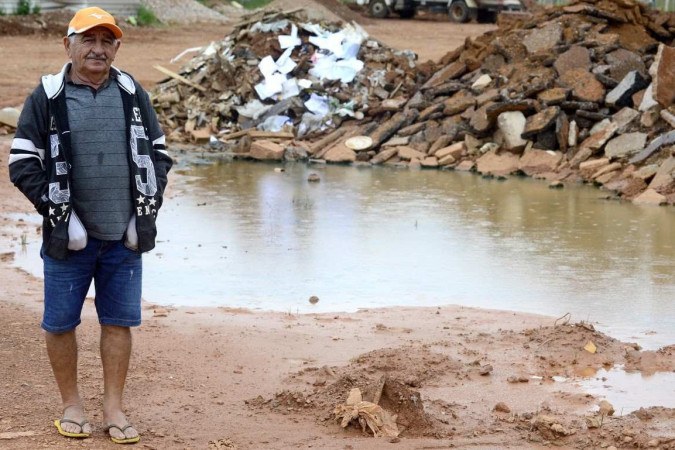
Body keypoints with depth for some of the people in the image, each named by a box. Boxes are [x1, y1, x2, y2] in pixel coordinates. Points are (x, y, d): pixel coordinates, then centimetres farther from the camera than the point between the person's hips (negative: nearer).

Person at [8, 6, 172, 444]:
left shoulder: (133, 94, 7)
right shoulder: (47, 98, -2)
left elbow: (159, 155, 12)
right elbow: (22, 164, -3)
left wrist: (146, 211, 0)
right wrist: (60, 214, -11)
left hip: (124, 236, 2)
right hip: (69, 238, -2)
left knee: (119, 322, 5)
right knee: (60, 323, 4)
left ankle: (114, 408, 15)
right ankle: (71, 405, 20)